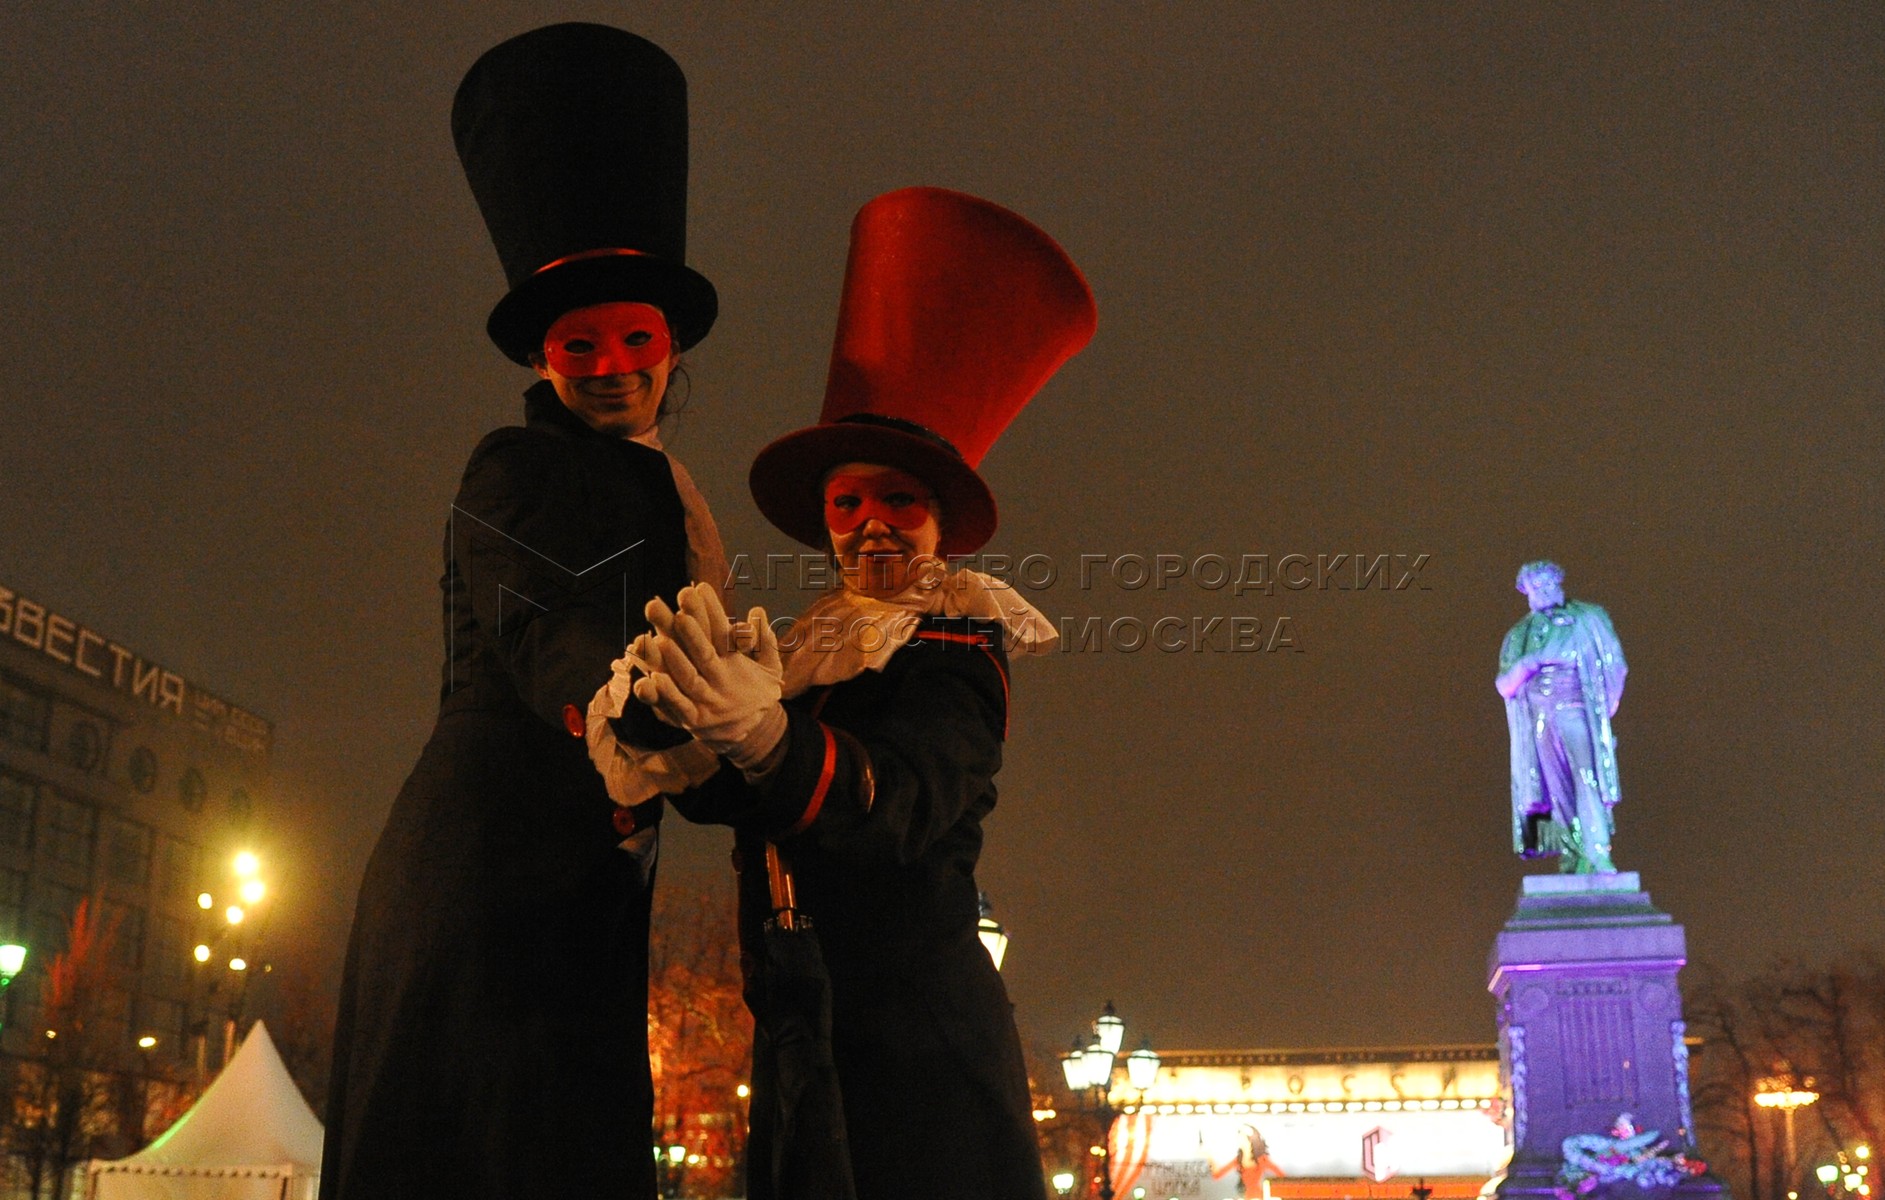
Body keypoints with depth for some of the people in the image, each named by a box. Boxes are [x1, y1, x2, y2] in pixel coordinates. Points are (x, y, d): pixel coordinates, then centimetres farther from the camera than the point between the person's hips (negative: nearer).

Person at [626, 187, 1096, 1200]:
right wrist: (659, 720, -23)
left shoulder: (955, 652, -6)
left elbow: (908, 804, -26)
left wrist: (768, 739, -44)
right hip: (802, 1035, 6)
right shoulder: (809, 653, 14)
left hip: (922, 1038, -6)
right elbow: (715, 798, -1)